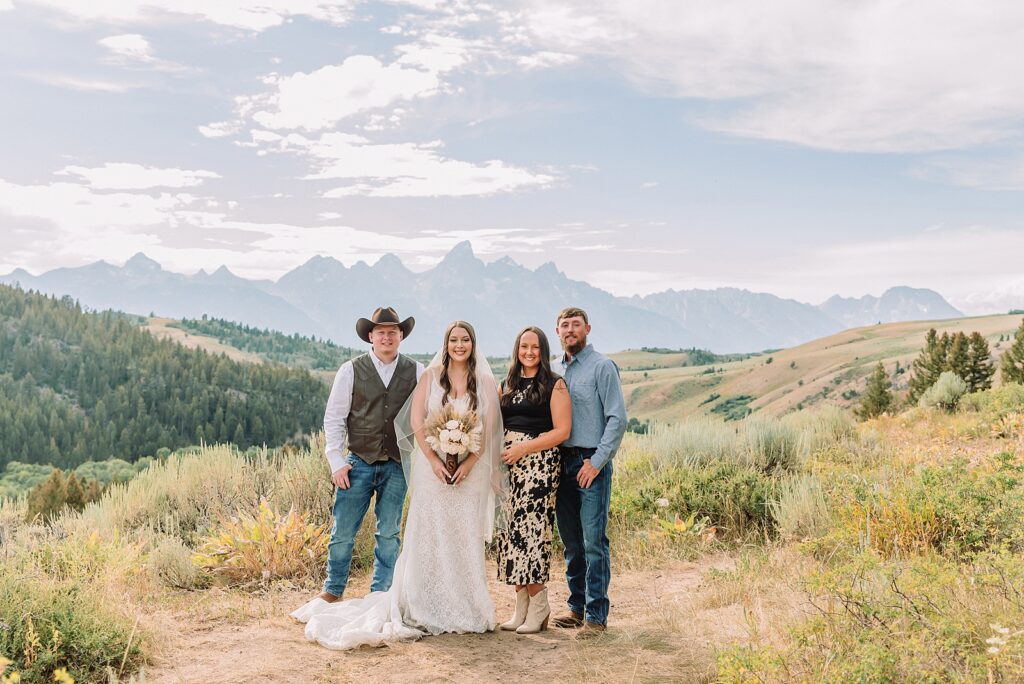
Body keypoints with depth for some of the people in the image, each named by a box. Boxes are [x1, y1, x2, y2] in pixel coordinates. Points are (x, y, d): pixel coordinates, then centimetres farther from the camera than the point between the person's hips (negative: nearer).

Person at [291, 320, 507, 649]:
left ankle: (467, 609, 12)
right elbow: (416, 421, -2)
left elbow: (489, 428, 0)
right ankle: (429, 609, 10)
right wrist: (434, 459, -12)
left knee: (466, 539, 2)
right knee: (428, 536, 1)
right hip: (433, 468, 0)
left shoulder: (485, 382, 5)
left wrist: (469, 463, -12)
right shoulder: (431, 376, 4)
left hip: (470, 471, 0)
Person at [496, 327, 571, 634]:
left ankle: (538, 607, 3)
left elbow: (562, 430, -7)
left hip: (539, 462, -5)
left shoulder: (554, 385, 0)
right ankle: (521, 606, 11)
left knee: (532, 528, -8)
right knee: (511, 530, 3)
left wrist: (523, 448, -13)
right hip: (508, 464, 6)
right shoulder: (506, 385, 17)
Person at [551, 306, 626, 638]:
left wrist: (596, 462, -14)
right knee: (571, 542, 11)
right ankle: (577, 607, 20)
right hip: (562, 461, 6)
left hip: (592, 463, -6)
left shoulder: (602, 366, -4)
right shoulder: (556, 370, 15)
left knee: (593, 541, -6)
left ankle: (596, 614, 0)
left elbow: (617, 419, -10)